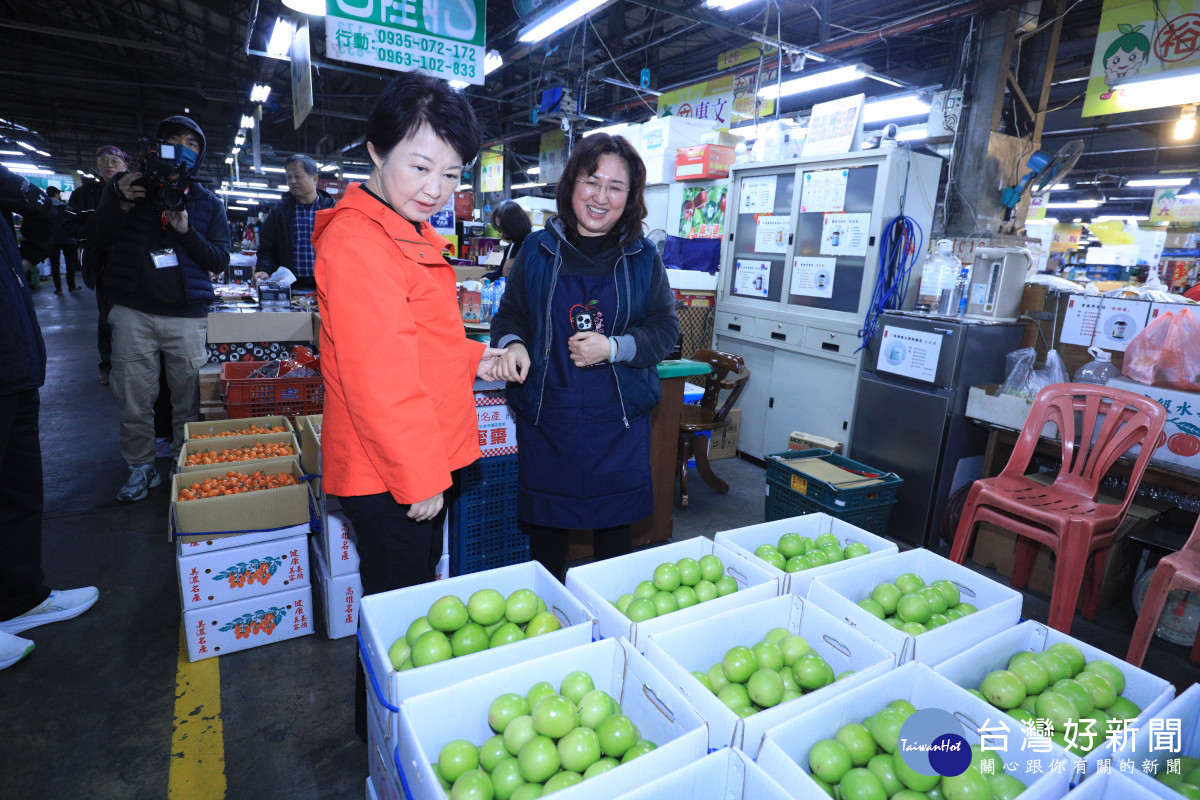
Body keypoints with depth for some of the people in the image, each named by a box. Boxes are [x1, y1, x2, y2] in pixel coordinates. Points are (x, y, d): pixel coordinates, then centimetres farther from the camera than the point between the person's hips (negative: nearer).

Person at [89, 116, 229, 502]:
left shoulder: (208, 203, 10)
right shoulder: (126, 185, 12)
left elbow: (220, 260, 4)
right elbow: (98, 238, 11)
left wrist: (187, 231, -13)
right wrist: (121, 204, -6)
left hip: (187, 315, -1)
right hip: (133, 313, 1)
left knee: (188, 400, 2)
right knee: (134, 400, 5)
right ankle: (140, 467, 20)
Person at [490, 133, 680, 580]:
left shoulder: (642, 257, 3)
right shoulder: (537, 251, 4)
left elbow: (666, 328, 2)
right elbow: (509, 315, 10)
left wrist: (613, 348, -14)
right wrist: (512, 344, -13)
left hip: (618, 418, 0)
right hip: (546, 414, 1)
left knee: (614, 526, 11)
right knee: (545, 526, 11)